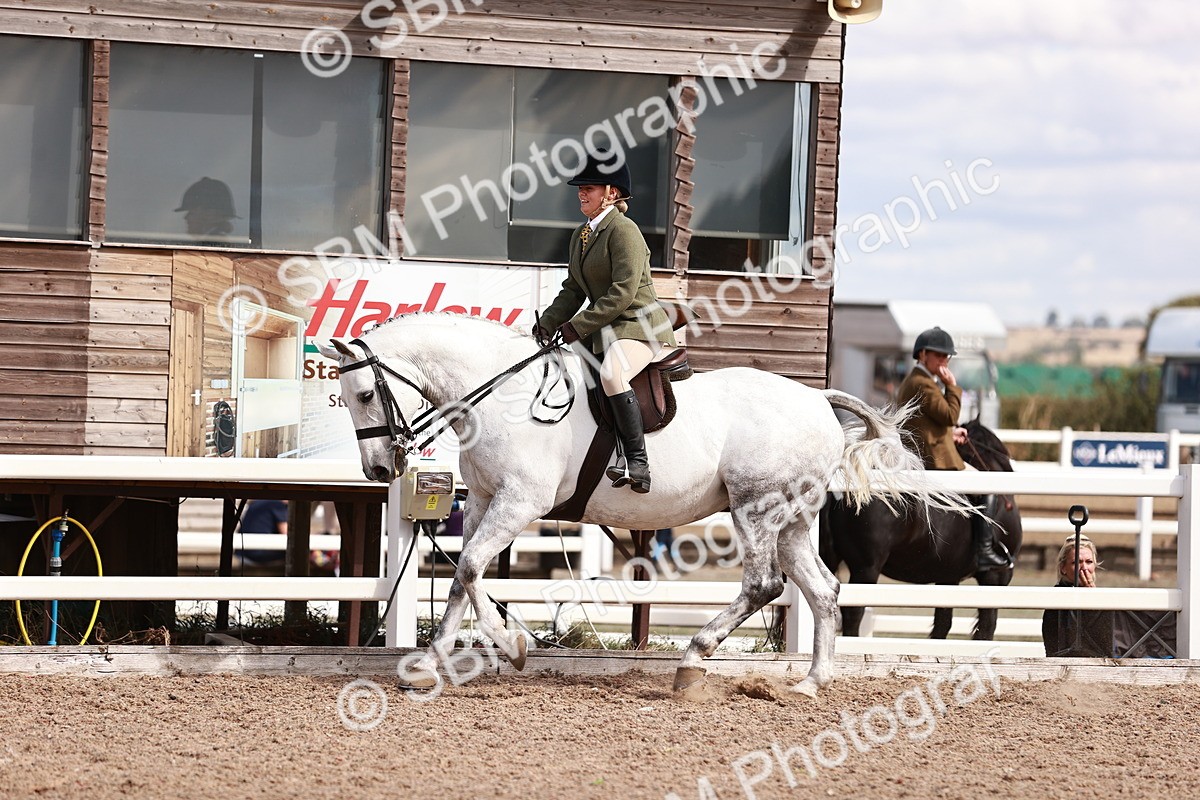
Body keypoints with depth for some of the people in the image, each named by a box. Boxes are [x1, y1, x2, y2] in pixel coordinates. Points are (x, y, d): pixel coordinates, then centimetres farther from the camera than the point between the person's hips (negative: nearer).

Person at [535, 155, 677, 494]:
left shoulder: (623, 230, -12)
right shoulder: (581, 236, 16)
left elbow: (623, 293, -19)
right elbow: (573, 290, 18)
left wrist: (578, 326, -20)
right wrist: (547, 324, 2)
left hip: (640, 326, -10)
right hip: (604, 331, 10)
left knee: (611, 374, -36)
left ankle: (638, 462, -35)